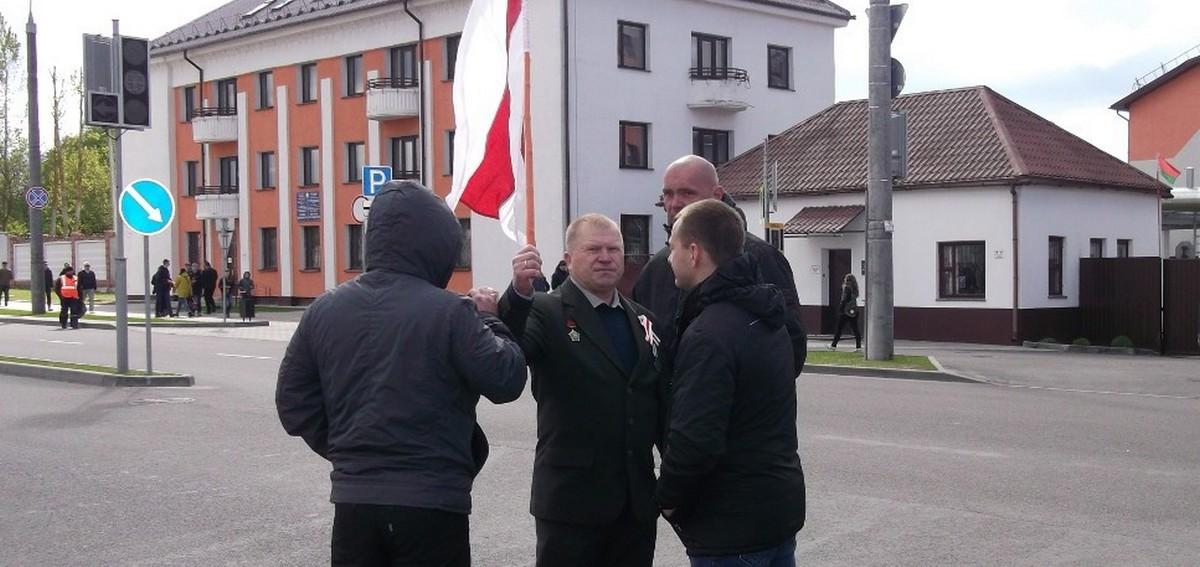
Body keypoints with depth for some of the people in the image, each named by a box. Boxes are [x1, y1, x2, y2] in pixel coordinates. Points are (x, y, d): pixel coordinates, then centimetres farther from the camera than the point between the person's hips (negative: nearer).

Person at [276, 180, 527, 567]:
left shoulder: (324, 310, 3)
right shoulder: (450, 312, -13)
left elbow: (294, 404, 6)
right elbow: (506, 381, -10)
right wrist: (489, 321, 4)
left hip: (353, 500, 5)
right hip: (432, 505, -4)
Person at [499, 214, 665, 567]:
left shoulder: (642, 319, 12)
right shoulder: (546, 312, -4)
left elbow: (661, 399, 14)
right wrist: (519, 294, -39)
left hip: (637, 499, 5)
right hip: (572, 498, -5)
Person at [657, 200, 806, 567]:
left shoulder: (708, 334, -22)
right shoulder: (766, 317, 9)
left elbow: (695, 441, -26)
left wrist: (669, 498, -11)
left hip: (732, 526, -9)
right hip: (782, 506, 9)